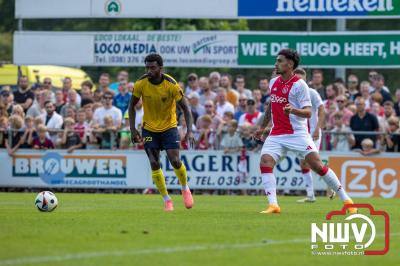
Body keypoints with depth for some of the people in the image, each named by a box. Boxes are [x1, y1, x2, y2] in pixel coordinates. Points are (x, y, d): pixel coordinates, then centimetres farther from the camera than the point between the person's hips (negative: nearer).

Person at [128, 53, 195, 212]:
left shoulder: (172, 85, -20)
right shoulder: (141, 84, -14)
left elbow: (185, 108, -15)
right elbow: (132, 106, 1)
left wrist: (189, 131, -27)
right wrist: (132, 129, -7)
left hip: (169, 127, -2)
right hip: (149, 129, 2)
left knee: (175, 161, -14)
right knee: (154, 164, -5)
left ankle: (185, 188, 16)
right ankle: (166, 199, 9)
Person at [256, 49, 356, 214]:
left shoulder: (299, 85, -10)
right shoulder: (273, 83, 10)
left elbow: (308, 112, -16)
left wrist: (293, 110, -35)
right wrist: (262, 127, 34)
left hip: (297, 134, -6)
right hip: (276, 134, 6)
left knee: (317, 165, -10)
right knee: (265, 162, -17)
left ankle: (346, 200, 2)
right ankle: (273, 205, -19)